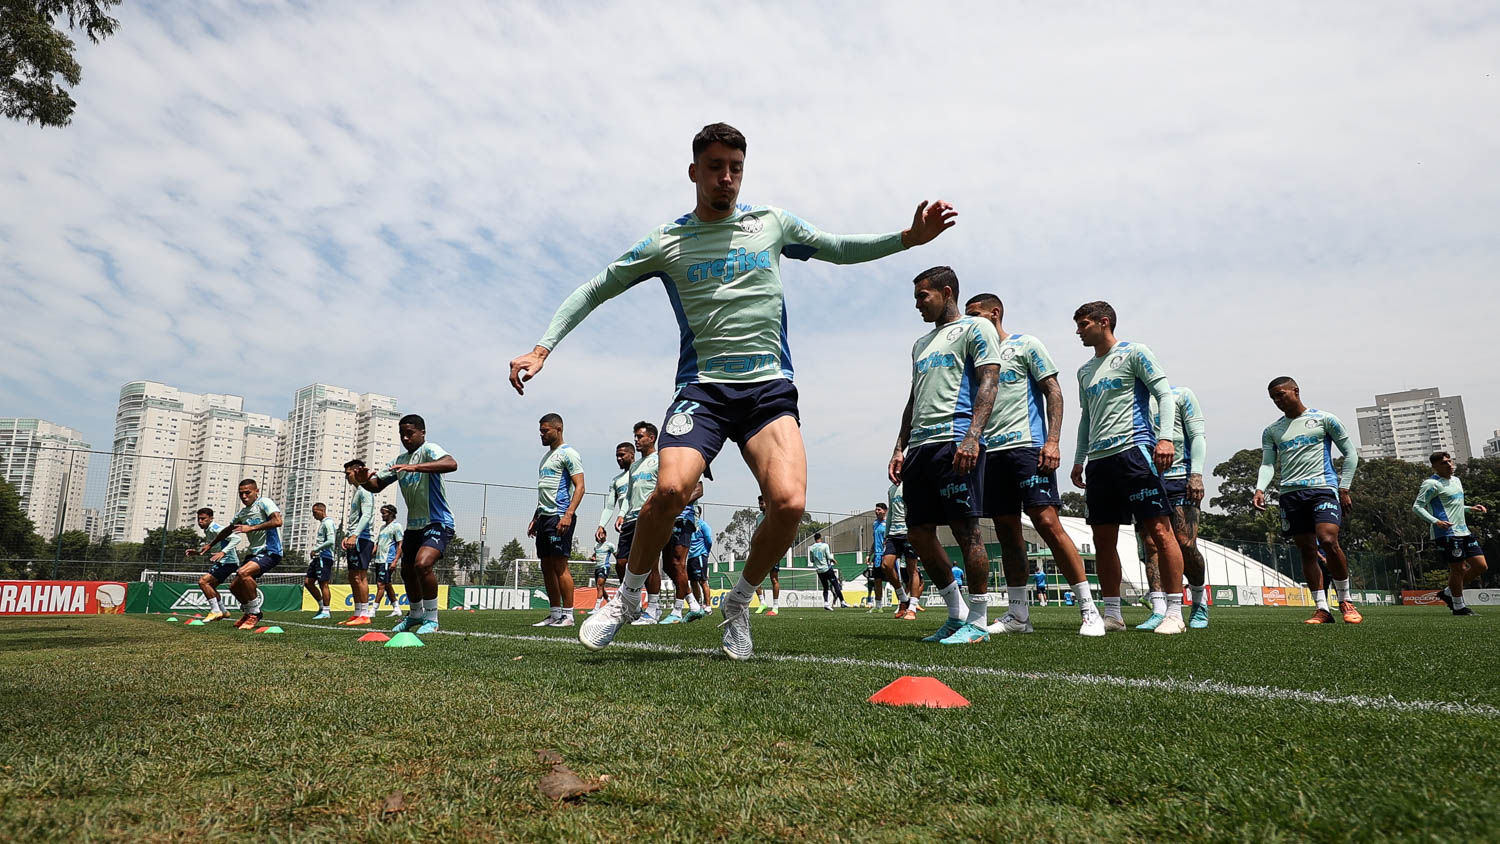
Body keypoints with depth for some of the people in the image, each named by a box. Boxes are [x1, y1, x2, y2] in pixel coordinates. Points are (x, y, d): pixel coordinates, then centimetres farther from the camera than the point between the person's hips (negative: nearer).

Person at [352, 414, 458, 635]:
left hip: (438, 523, -9)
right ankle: (415, 615, 43)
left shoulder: (429, 450, -13)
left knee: (423, 564, -29)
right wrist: (364, 480, -10)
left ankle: (431, 619, -14)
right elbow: (377, 485, 14)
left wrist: (414, 467, -43)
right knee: (407, 573, 19)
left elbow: (451, 464, -35)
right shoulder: (400, 460, 12)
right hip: (413, 525, 9)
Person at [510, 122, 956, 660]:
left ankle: (738, 604, 6)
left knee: (789, 502, -22)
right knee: (671, 488, -27)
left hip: (770, 387, 2)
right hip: (703, 387, -1)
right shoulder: (666, 243, 6)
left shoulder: (771, 224, 11)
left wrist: (911, 237, 12)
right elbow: (593, 291, 13)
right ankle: (628, 596, 2)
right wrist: (541, 349, 4)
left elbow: (840, 249, 24)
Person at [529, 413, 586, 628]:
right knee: (546, 566, 8)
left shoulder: (568, 453, -6)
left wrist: (568, 514, -24)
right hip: (544, 516, 9)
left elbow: (579, 487, -13)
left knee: (559, 565, -9)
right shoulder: (547, 456, 22)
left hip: (559, 516, -9)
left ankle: (568, 615, -5)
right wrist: (535, 518, 22)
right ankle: (555, 614, 14)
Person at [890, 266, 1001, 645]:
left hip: (954, 442, -8)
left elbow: (988, 383, -9)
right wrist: (900, 448, 18)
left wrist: (972, 436, -21)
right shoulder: (921, 343, 27)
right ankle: (957, 614, 18)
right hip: (920, 447, 8)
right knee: (919, 531, 6)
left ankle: (978, 621, 2)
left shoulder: (975, 328, 4)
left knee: (965, 528, -8)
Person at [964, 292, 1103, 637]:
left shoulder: (1026, 345, 4)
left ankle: (1089, 610, -6)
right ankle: (1017, 614, 13)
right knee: (1007, 531, 6)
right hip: (990, 452, 6)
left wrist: (1052, 441, -14)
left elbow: (1053, 392, -2)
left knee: (1047, 523, -13)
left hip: (1026, 446, -6)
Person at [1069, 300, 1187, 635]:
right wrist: (1079, 460, 21)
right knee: (1103, 539, 5)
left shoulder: (1134, 353, 3)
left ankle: (1175, 613, -3)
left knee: (1159, 530, -8)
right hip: (1099, 460, 7)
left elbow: (1165, 394, -4)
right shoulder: (1085, 371, 22)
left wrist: (1165, 437, -17)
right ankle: (1112, 614, 12)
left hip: (1133, 450, -7)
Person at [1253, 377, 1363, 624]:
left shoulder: (1324, 419, 7)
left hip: (1323, 487, -4)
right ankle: (1322, 609, 5)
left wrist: (1344, 488, 1)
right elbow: (1268, 464, 9)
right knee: (1307, 550, 1)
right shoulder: (1272, 431, 16)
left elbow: (1350, 453, 9)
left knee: (1328, 541, -19)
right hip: (1291, 493, 4)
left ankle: (1345, 600, 0)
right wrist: (1260, 489, -9)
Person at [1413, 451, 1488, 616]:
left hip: (1463, 531, 9)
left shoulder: (1456, 480, 18)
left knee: (1481, 566, 7)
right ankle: (1458, 606, 10)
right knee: (1458, 568, -4)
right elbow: (1417, 507, -15)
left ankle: (1448, 593, 20)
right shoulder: (1432, 484, -11)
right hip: (1447, 533, -9)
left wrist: (1470, 508, 18)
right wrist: (1435, 521, -27)